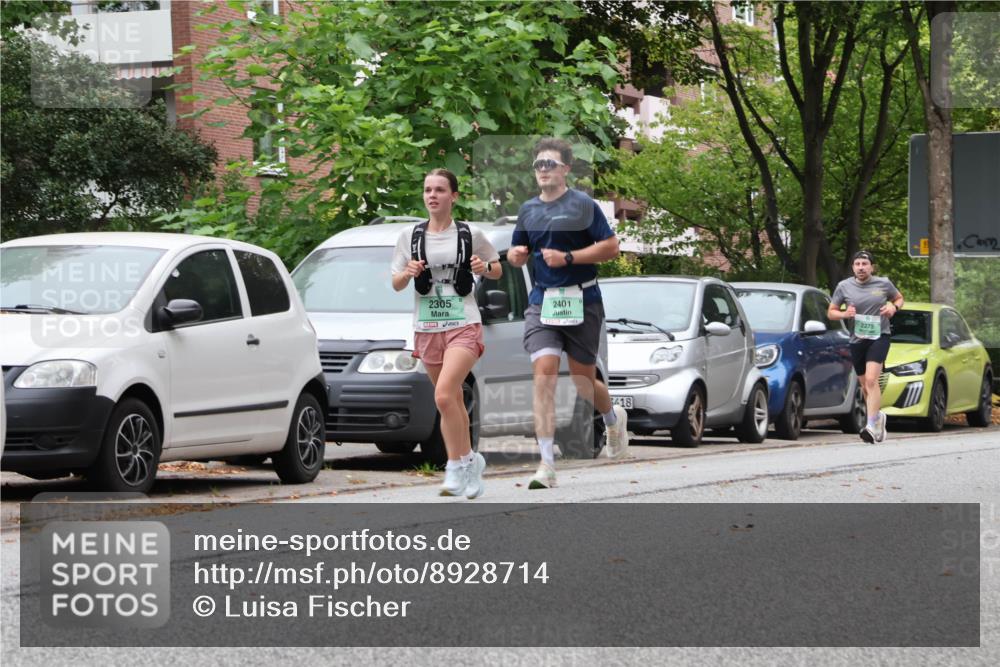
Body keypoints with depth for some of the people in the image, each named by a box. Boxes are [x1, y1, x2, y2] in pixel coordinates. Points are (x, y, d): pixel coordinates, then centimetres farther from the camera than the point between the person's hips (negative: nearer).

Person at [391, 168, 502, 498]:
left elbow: (497, 270, 13)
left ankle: (457, 465, -13)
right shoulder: (410, 236, 6)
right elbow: (396, 284, 7)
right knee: (453, 400, 12)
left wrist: (485, 267, -9)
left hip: (463, 325, -4)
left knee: (444, 395, -21)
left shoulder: (471, 235, 1)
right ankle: (470, 460, 27)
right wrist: (408, 273, -14)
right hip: (427, 328, 4)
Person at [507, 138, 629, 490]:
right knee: (544, 373, -14)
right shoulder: (528, 210, 12)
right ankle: (547, 464, -18)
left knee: (583, 381, 8)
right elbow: (516, 253, 23)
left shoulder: (583, 205, -4)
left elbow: (611, 246, -8)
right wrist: (516, 254, -1)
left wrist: (567, 257, -15)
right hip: (541, 301, 3)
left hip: (581, 300, -3)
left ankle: (614, 418, 44)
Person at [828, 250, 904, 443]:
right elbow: (831, 312, 9)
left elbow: (899, 298, 17)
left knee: (871, 380, -21)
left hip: (879, 337, -3)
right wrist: (844, 314, -12)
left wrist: (894, 307, -6)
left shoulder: (883, 283, 0)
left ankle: (872, 425, -26)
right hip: (857, 340, 3)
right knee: (865, 386, 12)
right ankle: (878, 416, 37)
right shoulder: (844, 286, 2)